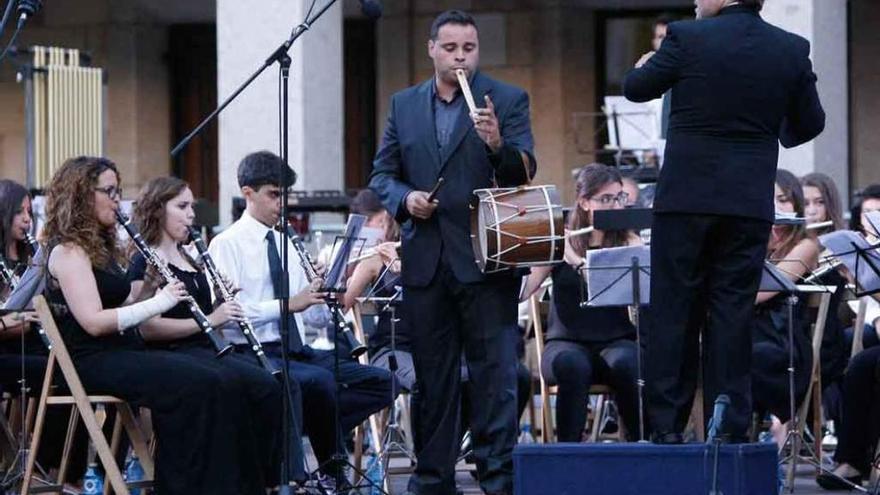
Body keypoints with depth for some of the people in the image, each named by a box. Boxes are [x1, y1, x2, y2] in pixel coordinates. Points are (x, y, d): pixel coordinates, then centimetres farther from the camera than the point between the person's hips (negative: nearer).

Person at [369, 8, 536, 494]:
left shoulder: (506, 100, 2)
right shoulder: (404, 104, 12)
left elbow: (524, 172, -8)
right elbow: (382, 173, 13)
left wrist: (498, 145, -27)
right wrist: (404, 198, -7)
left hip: (485, 258, -4)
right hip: (424, 259, 4)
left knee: (495, 371, -7)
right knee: (432, 374, 9)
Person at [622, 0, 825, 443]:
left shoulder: (687, 38, -9)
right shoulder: (792, 50, 0)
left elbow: (636, 89, 4)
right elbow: (809, 124, 10)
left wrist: (643, 67, 27)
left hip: (686, 196, -2)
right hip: (750, 202, 2)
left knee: (675, 309, 5)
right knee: (733, 312, 6)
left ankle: (667, 422, 5)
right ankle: (731, 425, 4)